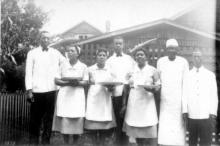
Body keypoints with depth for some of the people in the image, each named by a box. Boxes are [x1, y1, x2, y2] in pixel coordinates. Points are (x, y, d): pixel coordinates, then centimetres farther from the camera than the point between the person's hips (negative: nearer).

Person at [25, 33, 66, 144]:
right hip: (37, 90, -2)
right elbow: (28, 72, 1)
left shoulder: (56, 53, 10)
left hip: (51, 90, 2)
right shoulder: (32, 53, 5)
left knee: (49, 117, 5)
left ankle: (46, 141, 15)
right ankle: (33, 141, 15)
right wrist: (29, 90, -6)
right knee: (35, 117, 3)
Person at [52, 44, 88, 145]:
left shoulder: (83, 66, 4)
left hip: (78, 96, -1)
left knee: (77, 122, -2)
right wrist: (68, 83, -15)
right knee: (64, 122, -2)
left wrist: (77, 83, -19)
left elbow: (86, 82, 1)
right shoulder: (62, 66, 7)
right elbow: (57, 81, 3)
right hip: (64, 96, 1)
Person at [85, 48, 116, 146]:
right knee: (92, 128, -4)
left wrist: (109, 87, -11)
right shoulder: (90, 70, 6)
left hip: (105, 102, 1)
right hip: (93, 101, -1)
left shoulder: (110, 71, 9)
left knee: (105, 128, -4)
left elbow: (112, 88, 8)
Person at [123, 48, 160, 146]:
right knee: (137, 133, 6)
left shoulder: (152, 70, 4)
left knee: (151, 133, -8)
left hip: (147, 104, -2)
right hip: (133, 105, 2)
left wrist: (151, 87, -20)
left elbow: (158, 86, 2)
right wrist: (124, 104, 5)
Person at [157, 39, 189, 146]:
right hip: (164, 100, 1)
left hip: (179, 100, -1)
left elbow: (186, 83, 2)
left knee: (178, 126, -2)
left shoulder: (183, 62, 1)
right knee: (164, 127, -4)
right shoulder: (160, 61, 7)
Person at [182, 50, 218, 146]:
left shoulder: (210, 75, 8)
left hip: (206, 115, 0)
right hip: (192, 115, 1)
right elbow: (185, 94, 4)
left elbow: (214, 95, 5)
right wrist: (185, 111, -5)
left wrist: (213, 114, -2)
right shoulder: (188, 75, 8)